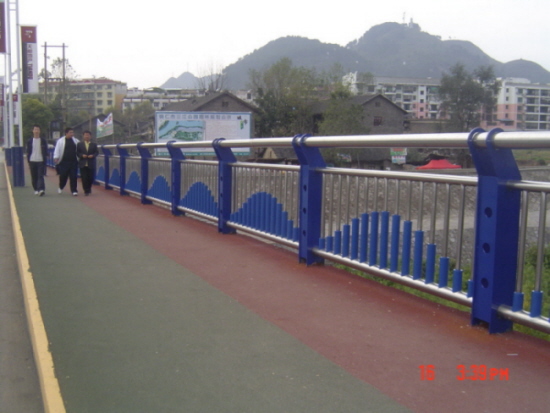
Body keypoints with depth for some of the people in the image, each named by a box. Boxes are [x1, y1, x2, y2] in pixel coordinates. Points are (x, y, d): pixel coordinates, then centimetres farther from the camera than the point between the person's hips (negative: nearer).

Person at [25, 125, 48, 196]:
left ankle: (41, 189, -22)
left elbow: (46, 151, 9)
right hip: (32, 161, 2)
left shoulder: (43, 141, 5)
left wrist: (45, 158, -1)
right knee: (34, 177, 7)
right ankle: (36, 189, 20)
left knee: (40, 176, -12)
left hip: (41, 161, -2)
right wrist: (28, 162, 6)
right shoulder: (30, 141, 8)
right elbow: (28, 152, 10)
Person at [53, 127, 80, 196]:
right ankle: (61, 187, 29)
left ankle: (74, 190, 2)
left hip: (74, 162, 2)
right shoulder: (60, 141, 0)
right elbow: (57, 150, -3)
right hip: (64, 162, -2)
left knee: (73, 177, -2)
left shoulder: (76, 141, 9)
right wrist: (56, 158, -13)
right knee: (63, 176, 4)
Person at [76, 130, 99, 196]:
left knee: (91, 178, 3)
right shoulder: (80, 144, 8)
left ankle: (88, 188, 29)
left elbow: (97, 152, 4)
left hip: (91, 164, 0)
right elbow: (77, 153, 6)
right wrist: (82, 155, -12)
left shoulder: (94, 144, 6)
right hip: (83, 164, 0)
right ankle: (86, 191, 5)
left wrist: (93, 155, -15)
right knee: (84, 178, -4)